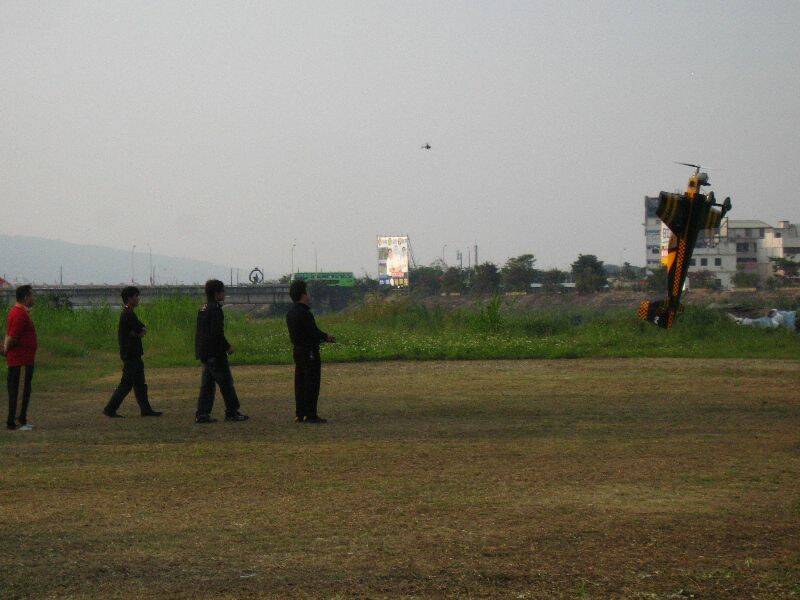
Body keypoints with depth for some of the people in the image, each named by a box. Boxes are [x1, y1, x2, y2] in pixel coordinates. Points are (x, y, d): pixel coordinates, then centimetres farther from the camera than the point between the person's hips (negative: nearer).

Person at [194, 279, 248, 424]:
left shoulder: (202, 309, 13)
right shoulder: (215, 309, -16)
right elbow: (217, 333, -21)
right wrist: (228, 347, -9)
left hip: (203, 352, 9)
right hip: (215, 352, -9)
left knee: (207, 384, 10)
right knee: (226, 382, 0)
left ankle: (202, 414, 7)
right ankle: (232, 412, 5)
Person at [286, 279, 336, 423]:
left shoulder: (291, 312, 11)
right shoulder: (303, 313, -19)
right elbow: (314, 332, -19)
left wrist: (323, 336, 12)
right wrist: (327, 337, -1)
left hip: (298, 350, 10)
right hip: (309, 351, -10)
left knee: (300, 383, 12)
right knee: (312, 384, -5)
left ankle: (299, 414, 15)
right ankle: (311, 415, -4)